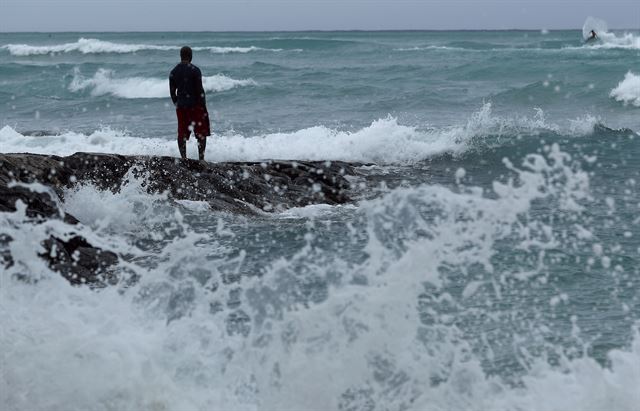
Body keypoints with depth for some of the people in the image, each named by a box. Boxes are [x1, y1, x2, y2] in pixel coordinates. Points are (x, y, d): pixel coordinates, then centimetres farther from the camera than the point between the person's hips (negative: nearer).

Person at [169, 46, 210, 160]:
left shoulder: (173, 72, 5)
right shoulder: (195, 70, -11)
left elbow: (172, 92, 9)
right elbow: (200, 90, -12)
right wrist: (204, 106, -6)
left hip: (181, 107, 5)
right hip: (195, 105, -4)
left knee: (182, 133, 7)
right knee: (201, 133, 4)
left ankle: (183, 158, 6)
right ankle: (201, 157, 1)